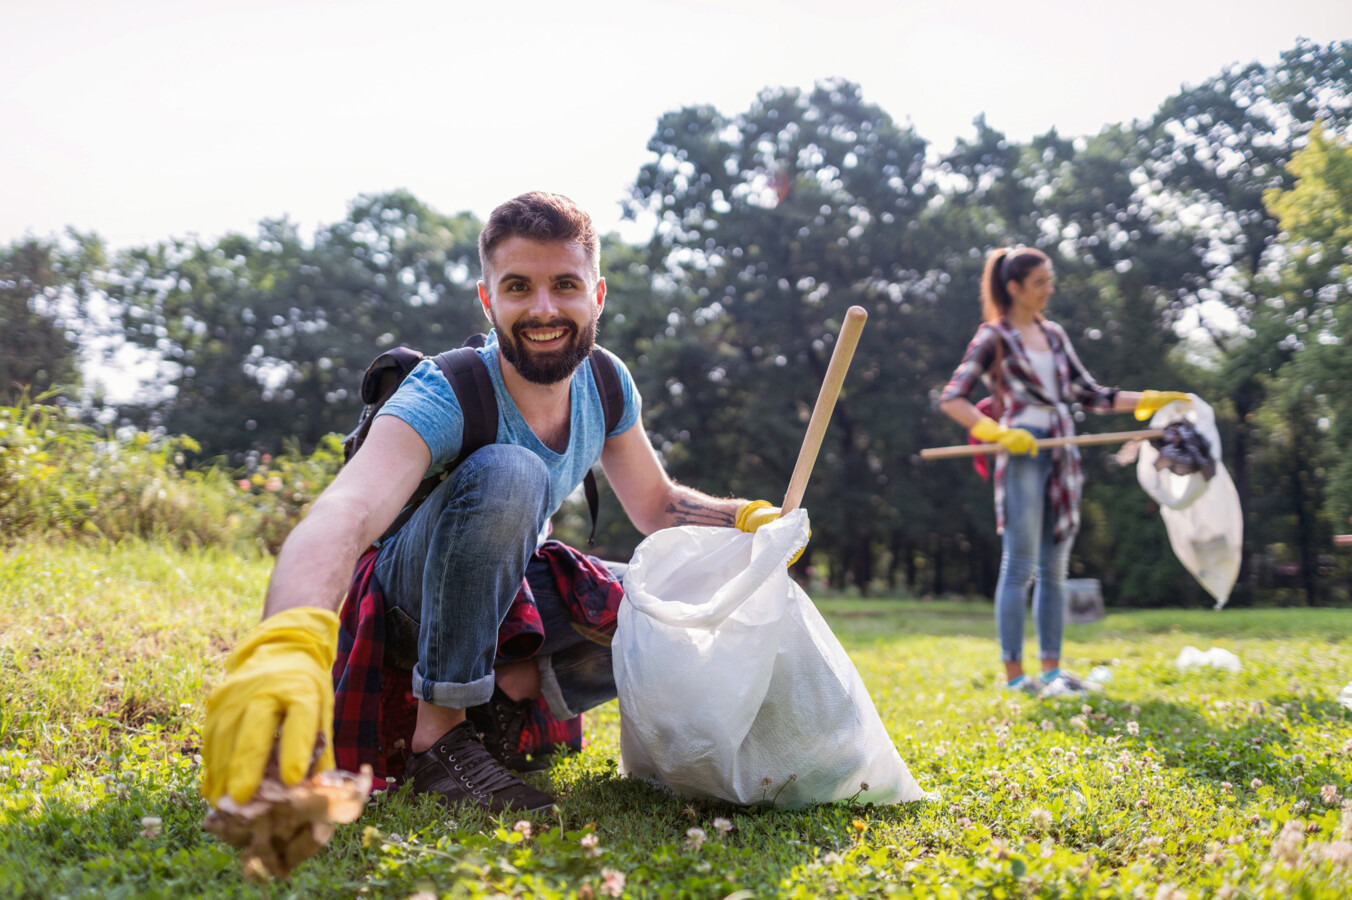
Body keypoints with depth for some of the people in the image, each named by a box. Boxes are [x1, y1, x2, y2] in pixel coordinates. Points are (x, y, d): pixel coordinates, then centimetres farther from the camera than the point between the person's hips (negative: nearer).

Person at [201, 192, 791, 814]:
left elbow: (656, 506, 4)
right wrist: (286, 645, -70)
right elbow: (344, 515, -50)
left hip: (507, 590, 6)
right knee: (508, 471, -37)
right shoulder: (442, 399, -31)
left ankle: (512, 689, -10)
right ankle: (438, 735, -29)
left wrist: (746, 519, -17)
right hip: (410, 590, -6)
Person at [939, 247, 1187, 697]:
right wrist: (998, 433, -18)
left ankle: (1052, 669, 14)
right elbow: (951, 398, -7)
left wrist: (1150, 400, 12)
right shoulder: (994, 337, -2)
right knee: (1020, 566, -6)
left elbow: (1090, 394, 20)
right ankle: (1014, 675, 0)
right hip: (1022, 454, -6)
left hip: (1061, 457, 7)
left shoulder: (1053, 334, 17)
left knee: (1054, 568, 8)